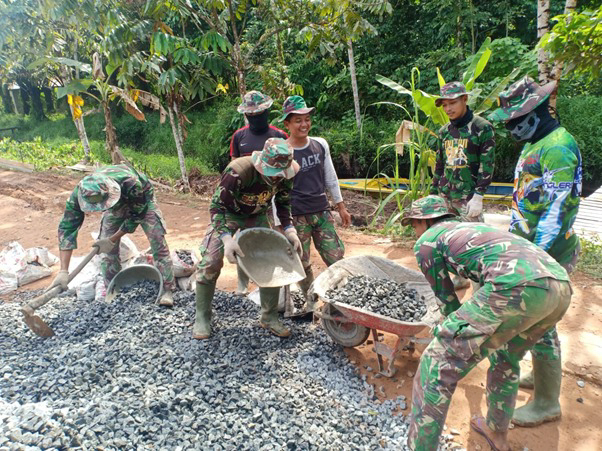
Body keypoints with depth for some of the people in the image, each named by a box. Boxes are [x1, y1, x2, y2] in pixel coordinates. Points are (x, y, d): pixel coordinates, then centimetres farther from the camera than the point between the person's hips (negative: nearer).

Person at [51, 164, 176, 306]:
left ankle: (167, 290, -5)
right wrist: (63, 271, -37)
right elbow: (67, 228, -32)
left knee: (158, 243, -14)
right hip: (116, 206, 3)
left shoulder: (131, 183, -45)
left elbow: (137, 215, -28)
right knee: (108, 250, -5)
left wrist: (112, 240, -26)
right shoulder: (79, 194, -34)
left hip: (141, 202, -3)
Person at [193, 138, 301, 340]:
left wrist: (289, 229, -17)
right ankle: (202, 318, 8)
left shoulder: (285, 176, -22)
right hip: (227, 214, -4)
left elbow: (283, 203, -3)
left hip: (257, 216, 4)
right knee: (210, 261, -12)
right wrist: (226, 238, -42)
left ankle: (269, 316, 12)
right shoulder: (238, 172, -38)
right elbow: (217, 206, -29)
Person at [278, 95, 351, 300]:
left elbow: (330, 178, 13)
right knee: (302, 264, 6)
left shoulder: (320, 144, 3)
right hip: (296, 216, -3)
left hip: (322, 212, 4)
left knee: (336, 258, 5)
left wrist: (341, 206, 14)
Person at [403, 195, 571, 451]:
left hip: (518, 287, -9)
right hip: (560, 285, 9)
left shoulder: (426, 242, 16)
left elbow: (446, 298, 25)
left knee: (437, 367, 1)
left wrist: (457, 333, 45)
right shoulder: (471, 228, 39)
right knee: (506, 355, 34)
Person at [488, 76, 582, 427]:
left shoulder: (558, 148, -19)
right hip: (529, 245, 10)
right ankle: (545, 373, 40)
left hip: (550, 252, -10)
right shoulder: (534, 144, 13)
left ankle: (547, 403, 15)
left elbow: (558, 210, -25)